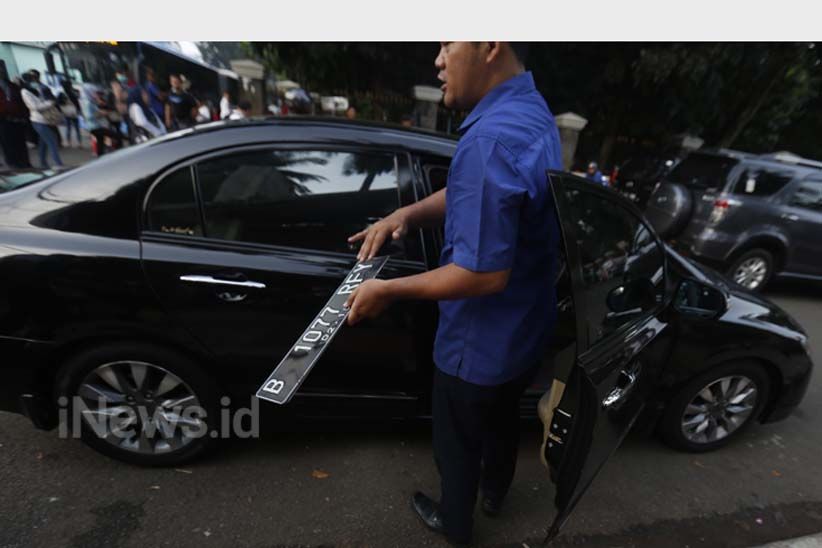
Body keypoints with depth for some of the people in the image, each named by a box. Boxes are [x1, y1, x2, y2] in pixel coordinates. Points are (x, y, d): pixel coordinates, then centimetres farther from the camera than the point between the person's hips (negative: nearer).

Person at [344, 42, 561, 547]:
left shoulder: (490, 140, -33)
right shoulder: (531, 111, 1)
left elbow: (485, 273, -33)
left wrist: (389, 291, -22)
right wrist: (406, 215, -9)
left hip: (480, 343, -9)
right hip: (526, 330, 9)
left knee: (458, 440, 20)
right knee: (503, 416, 31)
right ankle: (495, 494, 61)